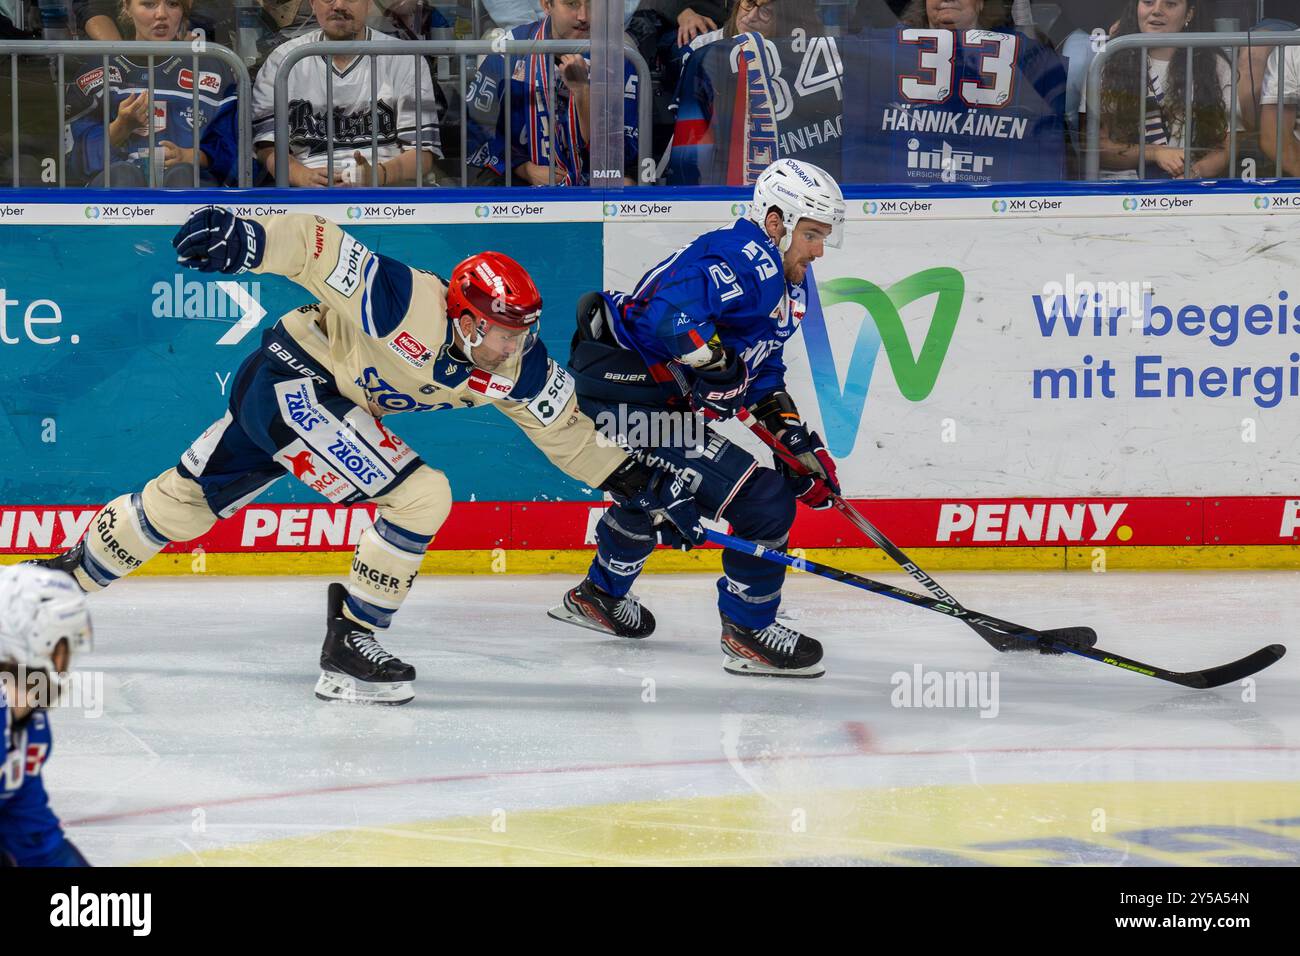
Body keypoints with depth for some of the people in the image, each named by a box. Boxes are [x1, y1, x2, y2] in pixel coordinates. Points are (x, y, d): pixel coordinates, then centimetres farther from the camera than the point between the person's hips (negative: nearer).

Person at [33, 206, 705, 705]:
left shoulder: (517, 370, -9)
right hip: (290, 377, -8)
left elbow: (570, 430, 0)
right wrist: (247, 239, -46)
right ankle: (347, 648, -8)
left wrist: (647, 489, -7)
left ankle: (65, 579, 32)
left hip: (338, 403, 8)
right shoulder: (409, 304, -30)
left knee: (185, 504, 17)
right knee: (421, 497, -18)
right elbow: (317, 248, -30)